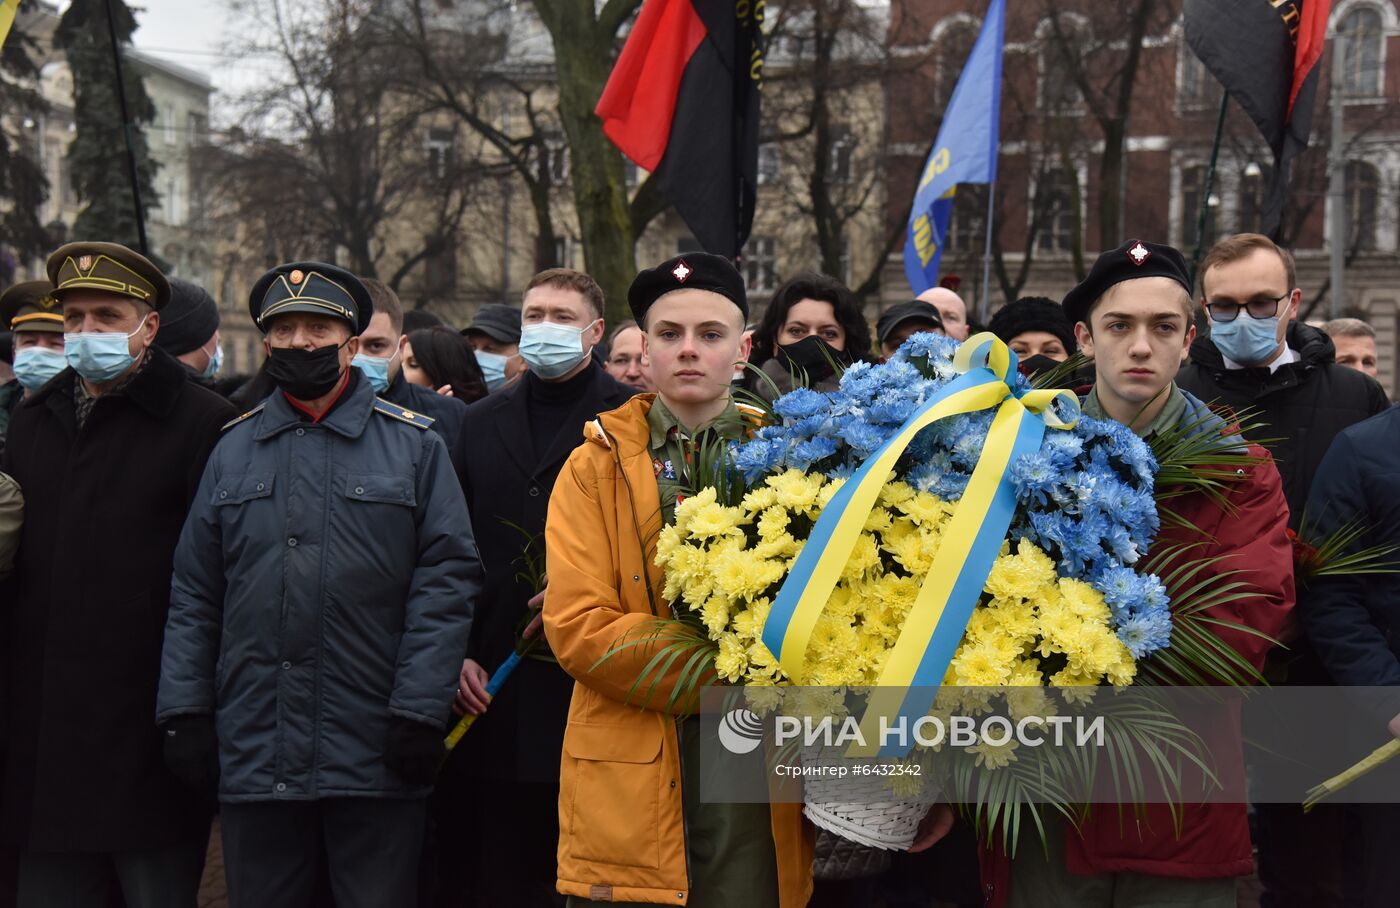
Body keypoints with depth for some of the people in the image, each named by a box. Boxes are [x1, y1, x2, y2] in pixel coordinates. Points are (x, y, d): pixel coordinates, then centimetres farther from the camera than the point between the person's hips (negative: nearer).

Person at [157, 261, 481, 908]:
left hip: (375, 760, -2)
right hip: (253, 753, 3)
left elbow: (447, 577, -3)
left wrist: (419, 709, -11)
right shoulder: (234, 449, 13)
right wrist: (183, 709, 2)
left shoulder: (413, 443, 4)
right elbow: (194, 593, 12)